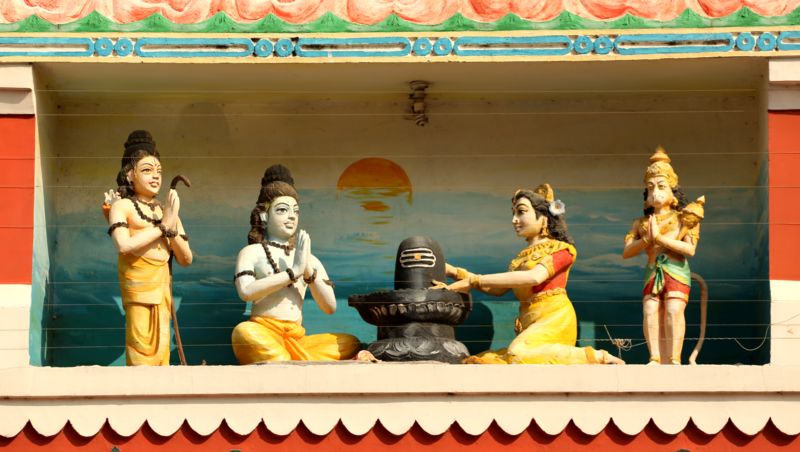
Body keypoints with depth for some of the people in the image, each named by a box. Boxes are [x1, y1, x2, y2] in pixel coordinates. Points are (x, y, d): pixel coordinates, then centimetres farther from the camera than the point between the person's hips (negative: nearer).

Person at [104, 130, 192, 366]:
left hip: (163, 287, 5)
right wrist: (162, 227, -9)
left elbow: (186, 259, 12)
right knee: (141, 349, -13)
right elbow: (123, 244, -17)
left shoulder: (167, 211, 16)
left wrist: (172, 228, -5)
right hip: (138, 283, -5)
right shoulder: (122, 205, 2)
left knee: (160, 350, 1)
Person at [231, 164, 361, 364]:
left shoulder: (310, 260, 20)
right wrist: (292, 272, -11)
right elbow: (246, 291, -12)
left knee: (350, 343, -14)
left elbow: (330, 307, 10)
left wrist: (308, 271, -4)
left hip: (297, 338, 5)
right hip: (263, 333, -5)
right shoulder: (252, 253, 9)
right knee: (244, 332, -38)